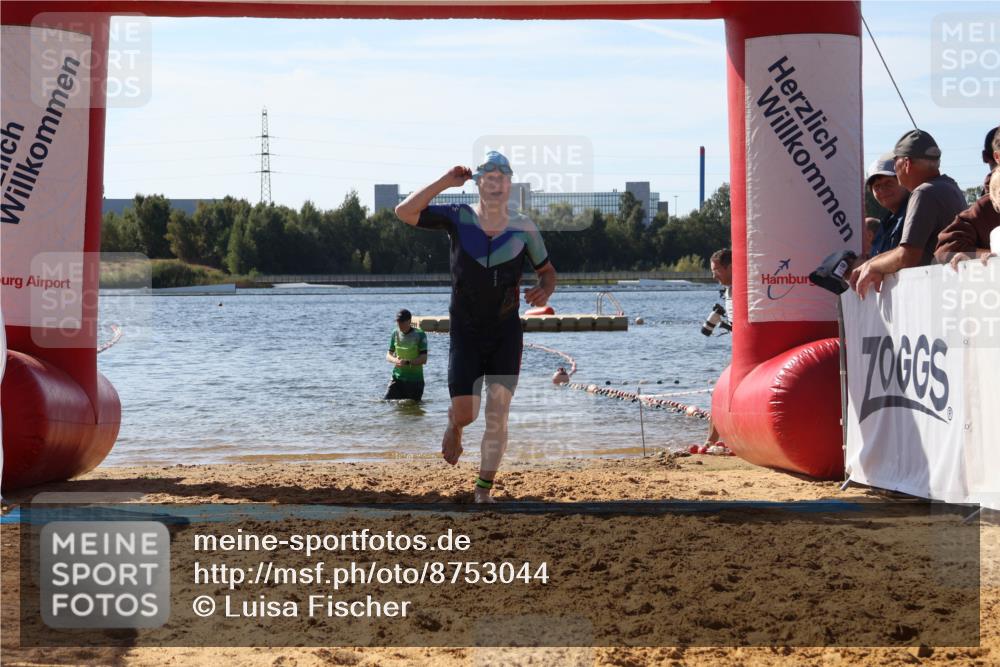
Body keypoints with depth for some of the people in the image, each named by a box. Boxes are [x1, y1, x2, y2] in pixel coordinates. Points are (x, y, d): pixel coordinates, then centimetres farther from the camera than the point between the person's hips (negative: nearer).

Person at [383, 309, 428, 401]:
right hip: (397, 377, 3)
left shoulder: (419, 335, -9)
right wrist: (395, 360, -14)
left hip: (415, 380, -3)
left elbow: (423, 359, -13)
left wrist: (407, 362, -28)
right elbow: (388, 356, 9)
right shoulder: (395, 333, 5)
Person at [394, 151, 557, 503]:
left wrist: (544, 292, -12)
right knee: (465, 413, -5)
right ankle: (453, 426, 34)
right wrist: (446, 181, -20)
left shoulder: (524, 228, -2)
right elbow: (404, 212, -18)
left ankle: (484, 490, 5)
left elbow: (547, 271, 11)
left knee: (497, 416, -5)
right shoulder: (458, 218, -7)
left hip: (507, 332, 1)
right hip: (465, 332, -1)